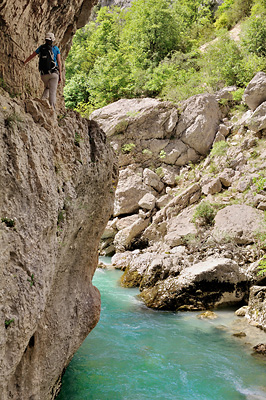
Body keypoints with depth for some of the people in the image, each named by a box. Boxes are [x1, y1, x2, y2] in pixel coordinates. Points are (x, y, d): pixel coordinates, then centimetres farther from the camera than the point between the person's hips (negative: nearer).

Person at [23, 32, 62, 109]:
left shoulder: (41, 47, 8)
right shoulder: (56, 49, 3)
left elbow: (31, 56, 21)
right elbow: (59, 62, -2)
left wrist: (25, 62, 38)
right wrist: (60, 75, 2)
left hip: (44, 74, 3)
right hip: (53, 73, -3)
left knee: (47, 88, 28)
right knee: (52, 92, -5)